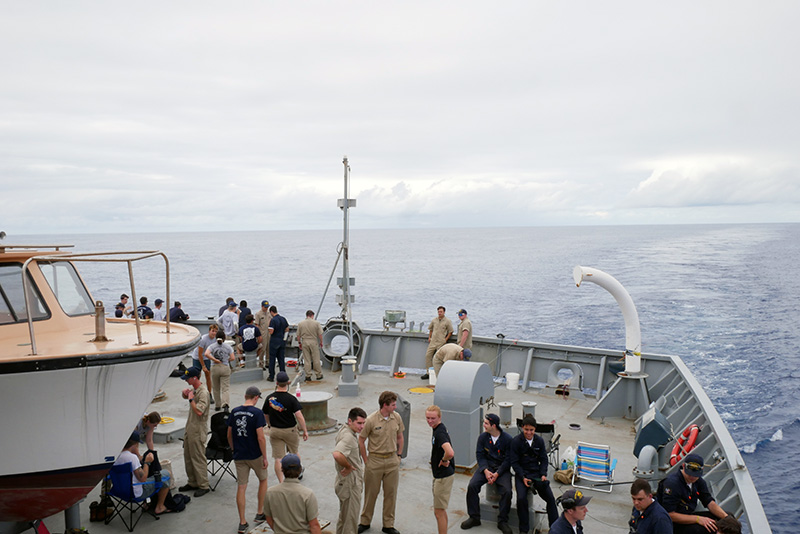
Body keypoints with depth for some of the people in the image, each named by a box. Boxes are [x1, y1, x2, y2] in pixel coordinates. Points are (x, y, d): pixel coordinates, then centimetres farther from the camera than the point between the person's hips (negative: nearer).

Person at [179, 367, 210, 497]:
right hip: (189, 427, 10)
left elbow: (199, 411, -29)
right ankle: (192, 483, 29)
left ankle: (203, 485, 6)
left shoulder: (203, 392, -21)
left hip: (198, 430, -10)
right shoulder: (193, 389, 7)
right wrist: (185, 393, 7)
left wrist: (191, 399, -20)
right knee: (188, 456, 17)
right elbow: (185, 397, 29)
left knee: (198, 458, -3)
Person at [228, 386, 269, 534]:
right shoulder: (257, 413, -15)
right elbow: (260, 437, -17)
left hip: (239, 456, 4)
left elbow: (229, 436, 7)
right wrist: (265, 458, -9)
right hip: (255, 455, -4)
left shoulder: (234, 412, 1)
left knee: (241, 487, 9)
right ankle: (260, 514, 24)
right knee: (263, 480, 20)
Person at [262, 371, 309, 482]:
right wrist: (305, 431, -13)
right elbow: (299, 416, -21)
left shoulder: (269, 398, -6)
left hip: (274, 431, 2)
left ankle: (281, 482, 5)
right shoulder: (291, 399, -17)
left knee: (278, 458, 5)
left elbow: (265, 415, 8)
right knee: (294, 453, 22)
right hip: (290, 430, -2)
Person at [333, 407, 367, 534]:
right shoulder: (348, 437, -28)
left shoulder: (345, 430, 4)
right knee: (350, 516, 3)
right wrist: (348, 467, -28)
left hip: (352, 481, 10)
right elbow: (337, 454, -45)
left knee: (345, 513, 26)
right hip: (350, 482, -10)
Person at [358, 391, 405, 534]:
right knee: (371, 493, 10)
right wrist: (366, 461, -3)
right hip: (374, 460, -3)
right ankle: (365, 522, 30)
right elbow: (361, 441, -6)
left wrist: (398, 455, 8)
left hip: (392, 461, 3)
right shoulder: (371, 420, -16)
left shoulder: (397, 417, -4)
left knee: (391, 493, 10)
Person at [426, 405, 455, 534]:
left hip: (444, 476, -10)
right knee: (441, 510, 19)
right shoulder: (438, 429, 7)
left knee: (439, 511, -1)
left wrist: (444, 461, -21)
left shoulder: (439, 432, -24)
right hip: (440, 475, 10)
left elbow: (450, 453, -40)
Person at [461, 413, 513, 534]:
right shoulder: (482, 437, -1)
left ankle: (502, 521, -5)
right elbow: (480, 455, 0)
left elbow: (508, 459, -9)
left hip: (502, 469, -3)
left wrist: (497, 474, -18)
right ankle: (474, 518, -4)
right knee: (472, 485, -19)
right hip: (486, 466, 3)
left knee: (507, 491, -26)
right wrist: (486, 471, -16)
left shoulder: (507, 439, -11)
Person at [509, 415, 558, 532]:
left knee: (550, 498, -11)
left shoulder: (539, 441, 3)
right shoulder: (516, 441, -8)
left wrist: (543, 475, -7)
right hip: (522, 474, -3)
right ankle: (524, 529, -8)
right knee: (521, 498, -25)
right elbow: (514, 462, -7)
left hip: (536, 473, 3)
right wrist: (523, 478, -17)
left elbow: (543, 459, 9)